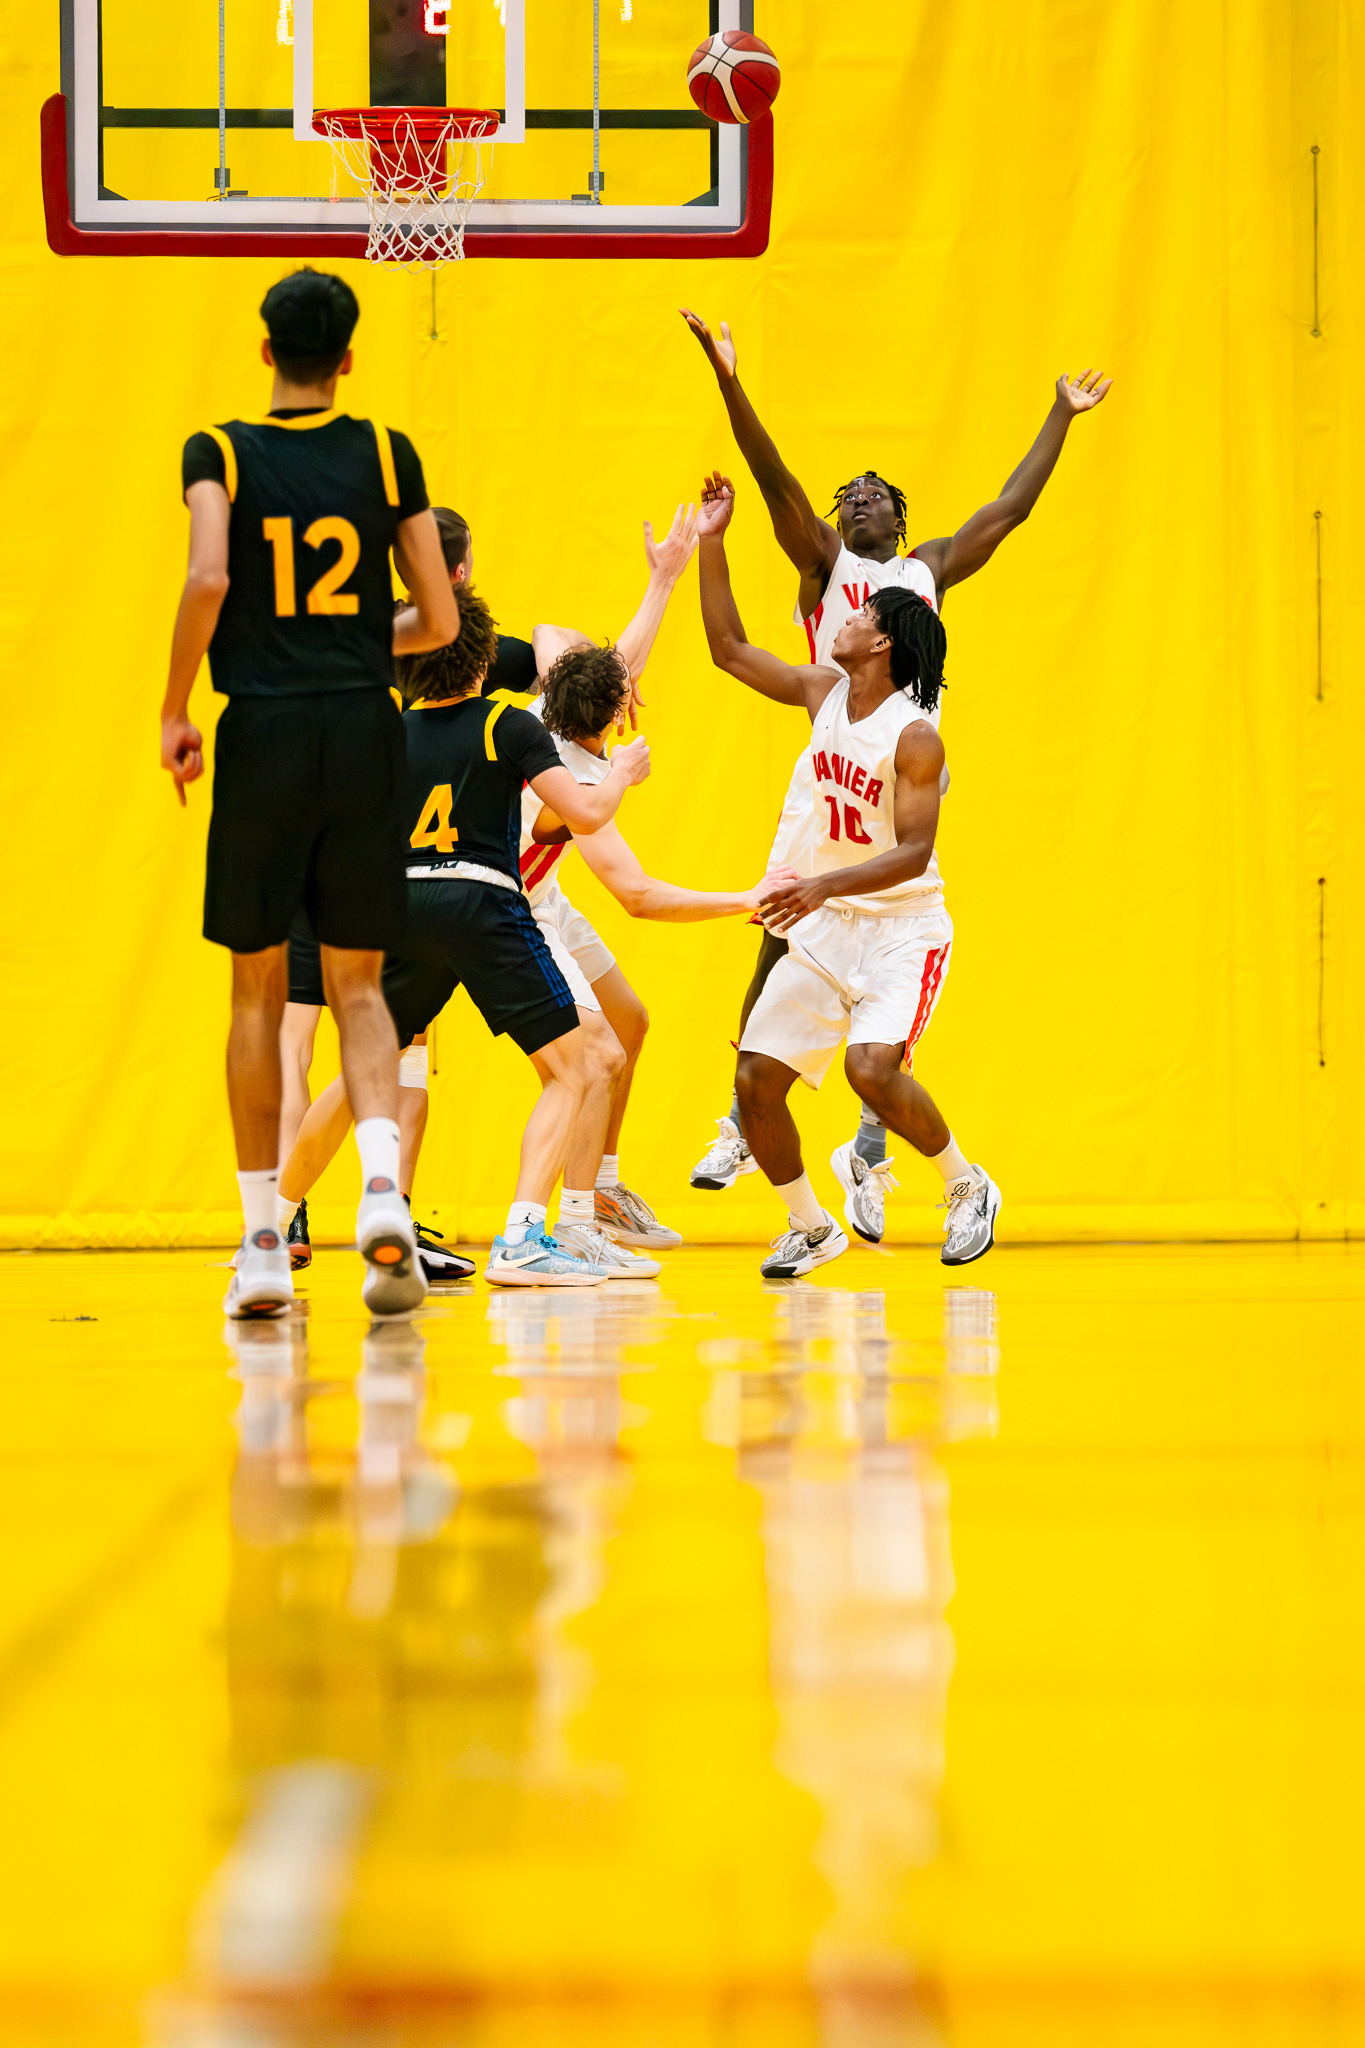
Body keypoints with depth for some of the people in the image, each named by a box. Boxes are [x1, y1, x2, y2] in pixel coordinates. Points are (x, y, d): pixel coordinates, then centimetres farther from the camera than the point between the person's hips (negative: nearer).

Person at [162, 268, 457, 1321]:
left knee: (259, 989, 8)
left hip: (264, 729, -1)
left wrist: (175, 710, -4)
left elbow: (208, 577, -16)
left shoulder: (220, 453, 1)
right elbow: (440, 621, 5)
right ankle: (383, 1186, -17)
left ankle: (264, 1246, 7)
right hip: (365, 725, 1)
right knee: (358, 984, 8)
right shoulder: (387, 454, 5)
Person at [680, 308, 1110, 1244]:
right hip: (832, 771, -2)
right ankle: (744, 1126, 10)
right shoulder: (823, 560, 11)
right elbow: (776, 480, -2)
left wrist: (1063, 417, 32)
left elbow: (1012, 506, 27)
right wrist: (729, 383, -15)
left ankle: (870, 1156, 7)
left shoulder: (930, 571, 20)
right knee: (784, 947, -4)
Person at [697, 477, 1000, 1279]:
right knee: (756, 1078, -3)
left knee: (872, 1068, -26)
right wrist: (712, 545, 4)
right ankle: (810, 1227, 17)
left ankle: (968, 1187, -1)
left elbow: (913, 852, -22)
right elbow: (730, 648, 11)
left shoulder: (915, 737, -17)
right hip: (826, 925, 7)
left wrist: (826, 884, -35)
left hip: (904, 925, -7)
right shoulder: (823, 693, 3)